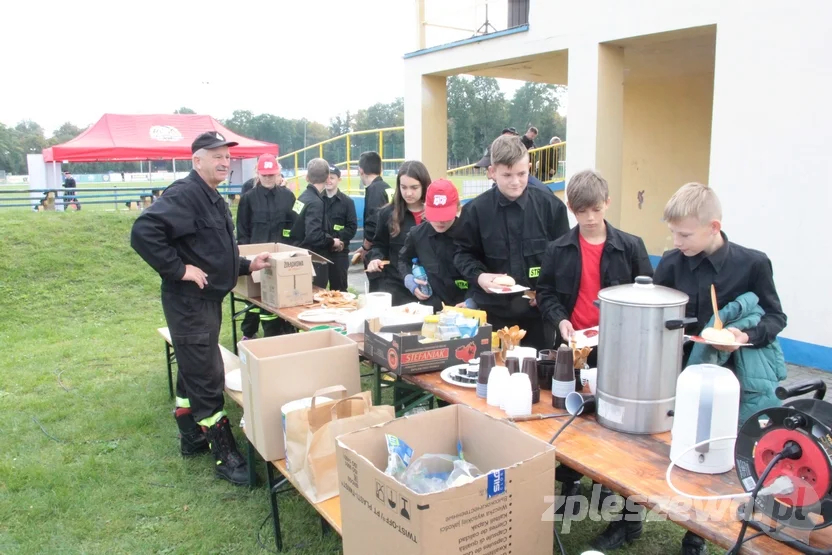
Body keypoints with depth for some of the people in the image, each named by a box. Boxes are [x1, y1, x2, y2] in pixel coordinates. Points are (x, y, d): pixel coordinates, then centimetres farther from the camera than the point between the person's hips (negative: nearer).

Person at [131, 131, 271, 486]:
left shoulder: (212, 199, 15)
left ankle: (192, 439, 34)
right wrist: (179, 269, -26)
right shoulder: (185, 194, -17)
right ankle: (226, 458, 4)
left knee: (193, 371, 19)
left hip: (208, 300, 10)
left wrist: (248, 265, 15)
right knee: (207, 379, -4)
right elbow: (143, 232, -29)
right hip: (189, 301, -10)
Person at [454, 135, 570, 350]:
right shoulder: (476, 210, -6)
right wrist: (478, 276, -15)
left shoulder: (551, 206, -4)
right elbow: (463, 253, 4)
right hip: (494, 310, 0)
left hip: (539, 308, 1)